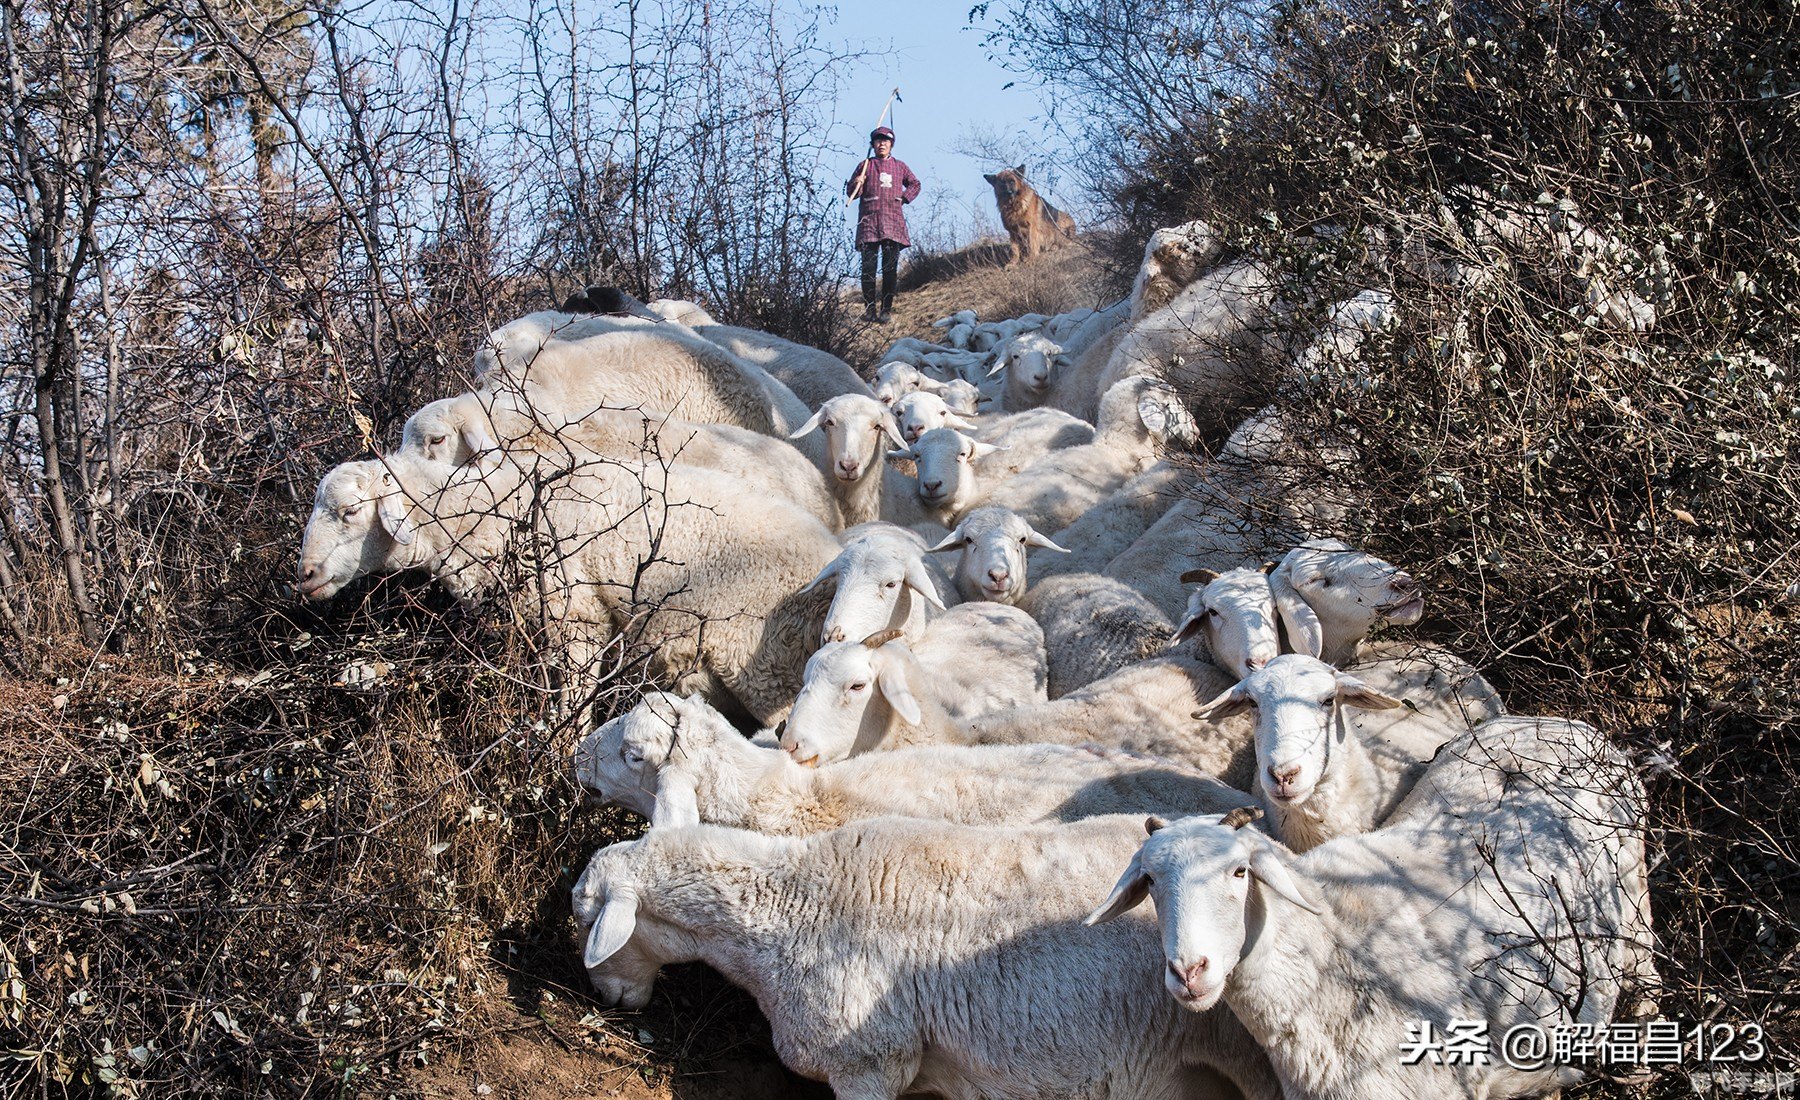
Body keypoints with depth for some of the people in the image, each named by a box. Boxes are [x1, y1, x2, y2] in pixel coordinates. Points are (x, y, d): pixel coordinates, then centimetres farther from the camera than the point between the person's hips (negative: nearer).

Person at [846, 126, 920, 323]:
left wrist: (904, 198, 11)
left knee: (890, 268, -3)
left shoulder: (899, 166, 14)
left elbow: (914, 184, 27)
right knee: (868, 266, -7)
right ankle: (869, 309, -5)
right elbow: (850, 192, 11)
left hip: (893, 220, 1)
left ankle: (887, 310, -1)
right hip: (869, 220, -1)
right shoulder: (865, 165, 10)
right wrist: (857, 184, -11)